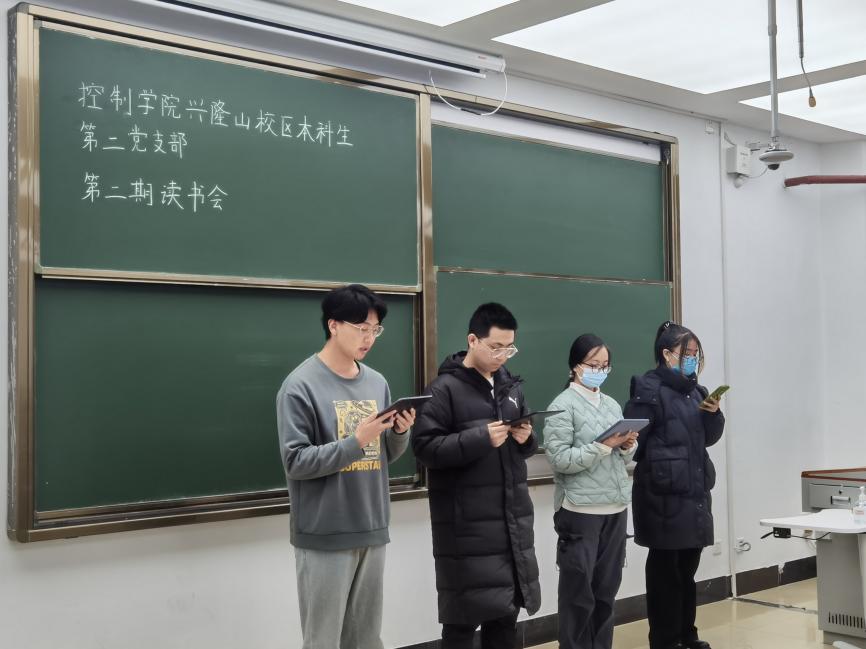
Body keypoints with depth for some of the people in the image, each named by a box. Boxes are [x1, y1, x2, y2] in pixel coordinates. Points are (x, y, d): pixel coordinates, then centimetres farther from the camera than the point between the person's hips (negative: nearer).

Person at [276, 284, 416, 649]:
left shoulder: (377, 383, 10)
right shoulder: (301, 385, -10)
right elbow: (296, 462, -16)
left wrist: (399, 432, -6)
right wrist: (356, 440, -22)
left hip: (372, 531, 6)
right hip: (325, 537, -6)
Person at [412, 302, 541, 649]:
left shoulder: (510, 385, 14)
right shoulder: (445, 388, -8)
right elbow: (424, 447, -15)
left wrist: (527, 438, -2)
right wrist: (480, 438, -22)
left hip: (513, 519, 7)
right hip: (467, 526, -6)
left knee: (506, 612, 12)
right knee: (464, 617, -2)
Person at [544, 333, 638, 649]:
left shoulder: (612, 405, 13)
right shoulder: (563, 406, -6)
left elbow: (623, 459, 17)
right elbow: (560, 459, -15)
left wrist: (627, 446, -4)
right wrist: (603, 445, -19)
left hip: (616, 508, 6)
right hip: (580, 511, -6)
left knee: (606, 589, 12)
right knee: (579, 593, 0)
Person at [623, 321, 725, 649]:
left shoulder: (694, 390, 15)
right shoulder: (649, 389, -10)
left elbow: (710, 437, 17)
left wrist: (713, 413, -1)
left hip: (695, 492, 8)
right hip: (664, 495, -7)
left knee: (688, 568, 14)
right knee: (665, 569, 0)